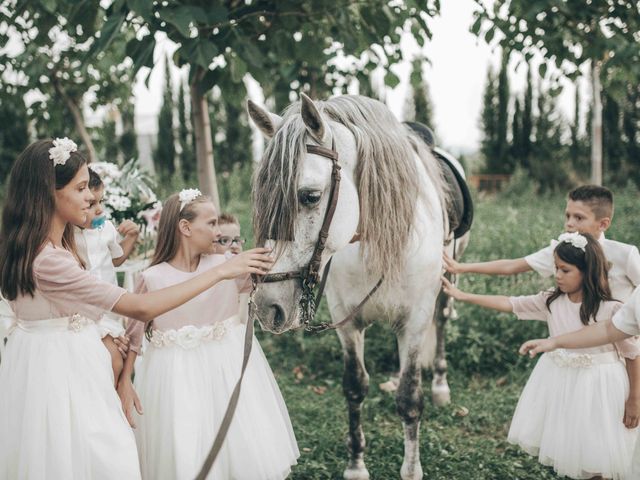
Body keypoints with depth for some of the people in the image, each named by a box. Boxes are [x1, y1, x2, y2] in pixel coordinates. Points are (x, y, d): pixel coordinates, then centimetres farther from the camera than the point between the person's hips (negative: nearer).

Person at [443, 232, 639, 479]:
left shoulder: (611, 310, -16)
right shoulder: (551, 301, -3)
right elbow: (509, 303, -1)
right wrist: (463, 296, -5)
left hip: (599, 384, -5)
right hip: (559, 381, 5)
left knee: (597, 455, 3)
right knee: (566, 446, 13)